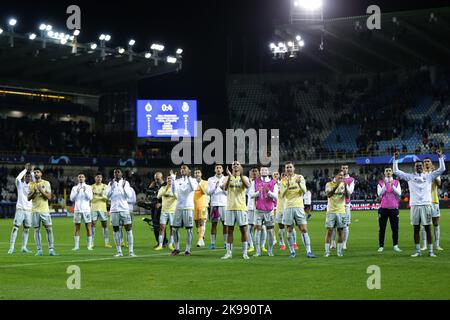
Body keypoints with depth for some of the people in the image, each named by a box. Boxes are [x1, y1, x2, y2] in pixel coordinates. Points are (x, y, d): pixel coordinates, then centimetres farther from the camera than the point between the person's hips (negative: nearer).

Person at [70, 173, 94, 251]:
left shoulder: (88, 187, 8)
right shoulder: (74, 188, 12)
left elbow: (90, 198, -3)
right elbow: (72, 199, 3)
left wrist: (85, 191, -16)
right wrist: (77, 192, -11)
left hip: (86, 210, -1)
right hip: (77, 210, 1)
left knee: (88, 228, -3)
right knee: (77, 228, 0)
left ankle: (89, 245, -1)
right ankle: (76, 246, 2)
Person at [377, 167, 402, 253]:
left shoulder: (396, 182, 8)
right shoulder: (380, 183, 6)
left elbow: (399, 193, -4)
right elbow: (379, 194, -7)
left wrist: (392, 185, -15)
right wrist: (385, 185, -15)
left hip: (394, 208, 1)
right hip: (383, 208, -1)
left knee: (395, 228, 1)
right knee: (382, 228, 0)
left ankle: (395, 246, 7)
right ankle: (381, 246, 4)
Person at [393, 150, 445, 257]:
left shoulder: (429, 176, 9)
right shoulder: (410, 177, 10)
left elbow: (442, 169, 7)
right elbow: (396, 171, 8)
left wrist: (440, 157, -1)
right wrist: (395, 159, 1)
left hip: (426, 205, -1)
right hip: (415, 205, 1)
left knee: (428, 228, 1)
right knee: (416, 229, 4)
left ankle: (430, 251, 4)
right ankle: (418, 251, 9)